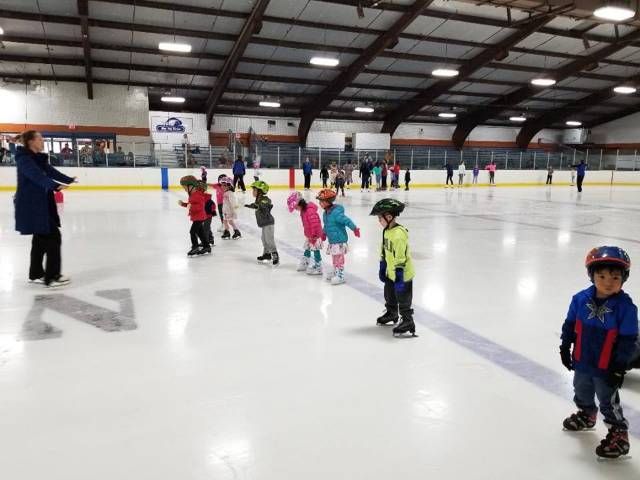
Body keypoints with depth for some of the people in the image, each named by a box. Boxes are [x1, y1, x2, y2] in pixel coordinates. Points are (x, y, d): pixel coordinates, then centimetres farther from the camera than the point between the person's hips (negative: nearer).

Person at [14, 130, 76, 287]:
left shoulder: (38, 158, 12)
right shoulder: (24, 159, -16)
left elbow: (51, 171, 24)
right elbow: (36, 176, -32)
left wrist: (69, 179, 38)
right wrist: (55, 186, -48)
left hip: (41, 204, 10)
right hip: (31, 205, -10)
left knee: (41, 238, 16)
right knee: (52, 236, -10)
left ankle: (36, 274, 27)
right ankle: (52, 277, -5)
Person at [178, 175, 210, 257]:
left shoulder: (198, 195, -21)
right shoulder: (192, 195, 11)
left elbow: (200, 206, -27)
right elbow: (190, 204, 23)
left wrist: (191, 206, -35)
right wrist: (183, 204, 13)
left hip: (199, 217, -11)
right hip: (196, 217, 11)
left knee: (192, 231, -10)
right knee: (200, 232, 16)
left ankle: (195, 247, -3)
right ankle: (206, 247, 24)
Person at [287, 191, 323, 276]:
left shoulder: (310, 211, -26)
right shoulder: (303, 210, 7)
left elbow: (315, 223, -28)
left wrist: (313, 235, -23)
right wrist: (307, 234, 17)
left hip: (315, 235, -10)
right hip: (309, 235, 10)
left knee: (316, 250, -4)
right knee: (306, 249, 21)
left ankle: (318, 268, 3)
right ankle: (304, 264, 36)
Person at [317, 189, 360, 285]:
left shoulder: (336, 212, -25)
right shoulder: (325, 213, 5)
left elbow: (346, 220, -29)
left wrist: (354, 229, -30)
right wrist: (324, 233, 28)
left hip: (339, 240, -9)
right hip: (332, 240, 9)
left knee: (338, 257, -3)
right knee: (334, 257, 20)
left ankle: (340, 275, 5)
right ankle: (335, 272, 35)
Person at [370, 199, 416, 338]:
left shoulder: (399, 234, -29)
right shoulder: (387, 231, 3)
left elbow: (401, 259, -30)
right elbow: (384, 252, 14)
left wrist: (399, 278, -28)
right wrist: (382, 269, 18)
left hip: (403, 275, -10)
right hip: (391, 273, 10)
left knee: (403, 299, 4)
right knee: (389, 295, 25)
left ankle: (407, 322, 20)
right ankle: (391, 313, 47)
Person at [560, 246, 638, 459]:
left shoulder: (625, 306, -21)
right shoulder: (581, 299, -11)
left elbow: (628, 340, -15)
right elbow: (570, 325, 2)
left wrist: (620, 367, -14)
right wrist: (565, 348, 4)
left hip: (607, 368, -5)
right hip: (582, 362, 5)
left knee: (608, 402, 9)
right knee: (582, 394, 27)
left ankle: (619, 435, 29)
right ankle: (586, 415, 54)